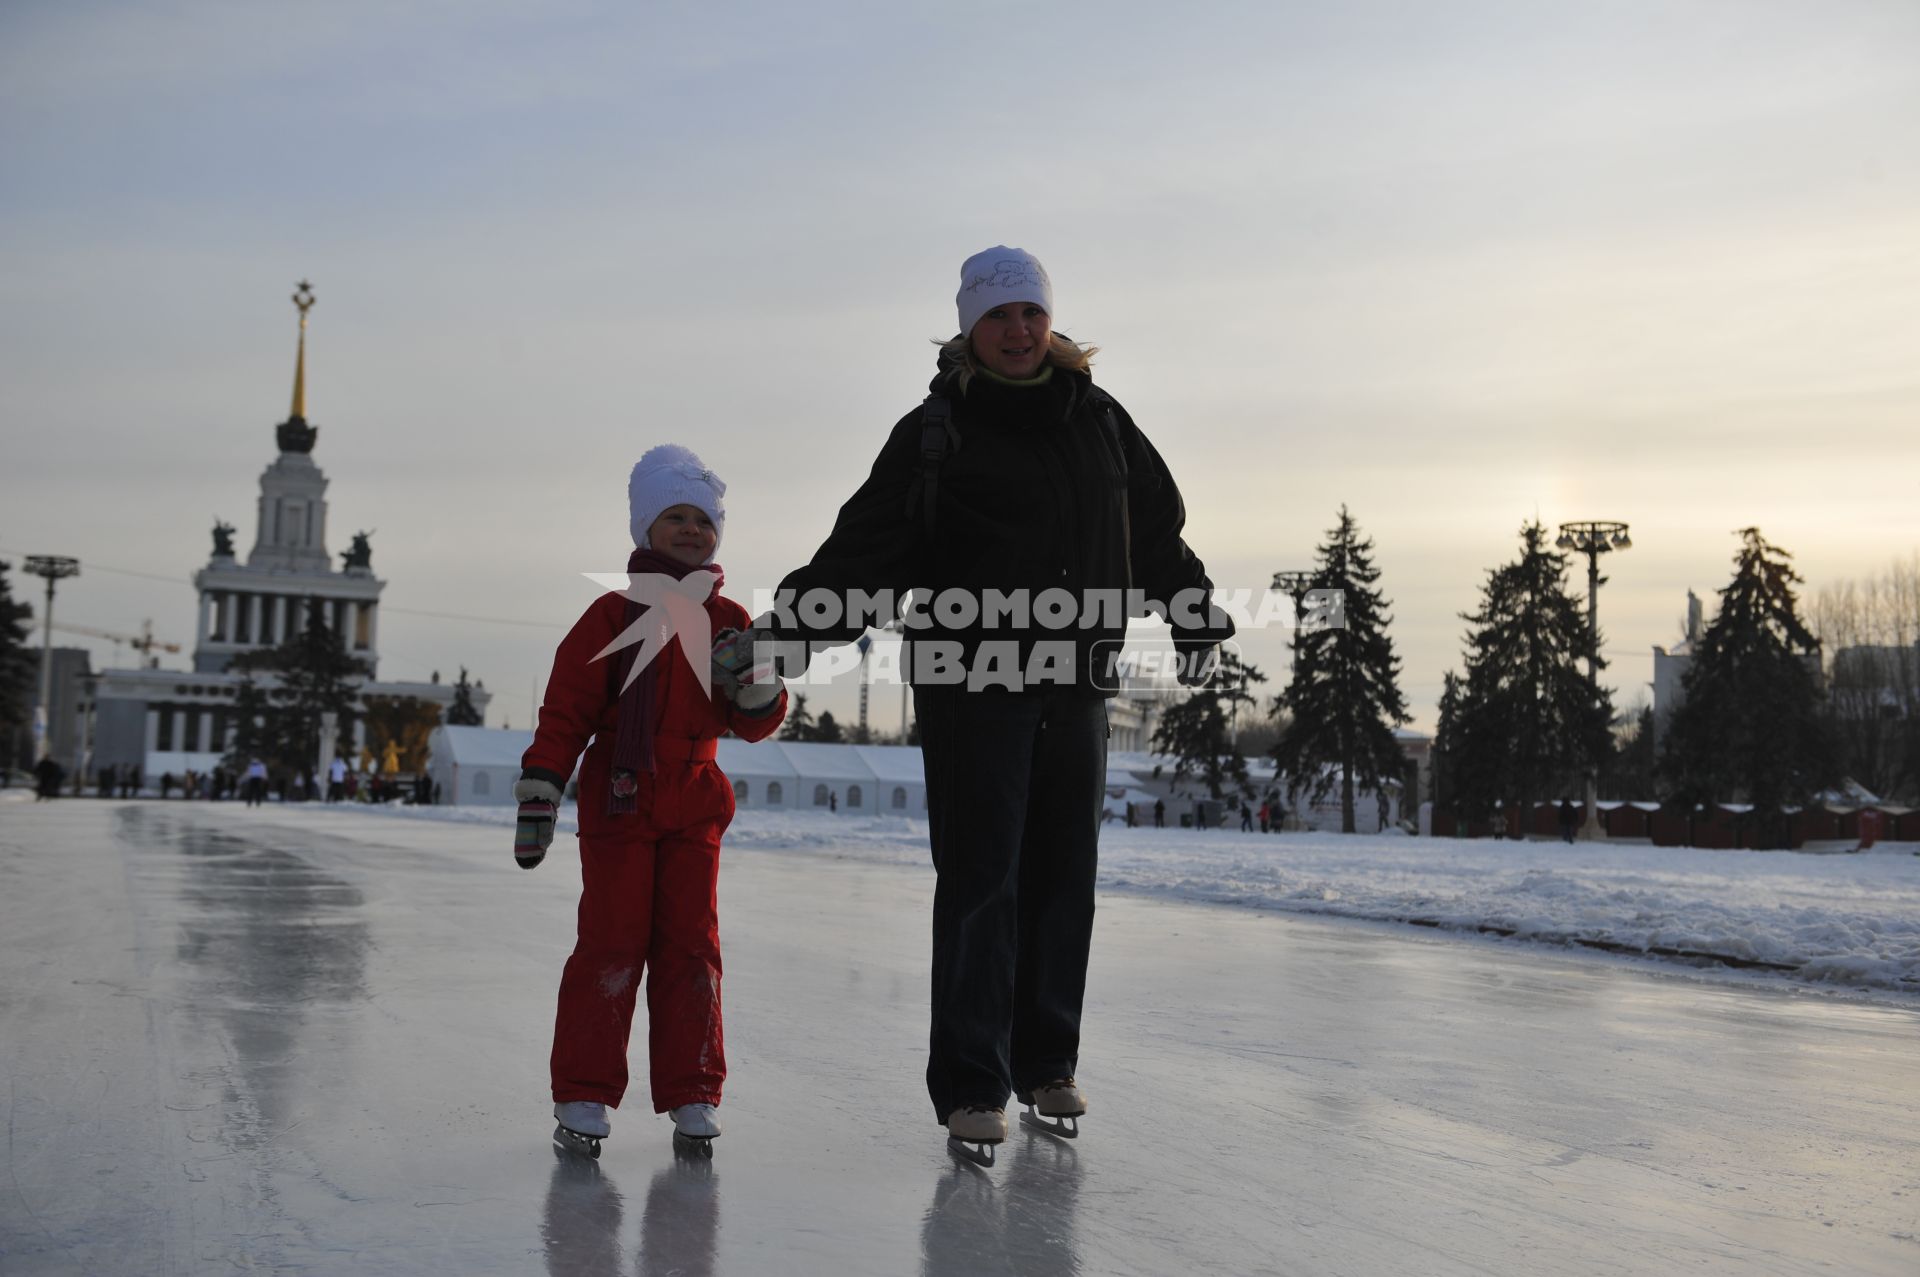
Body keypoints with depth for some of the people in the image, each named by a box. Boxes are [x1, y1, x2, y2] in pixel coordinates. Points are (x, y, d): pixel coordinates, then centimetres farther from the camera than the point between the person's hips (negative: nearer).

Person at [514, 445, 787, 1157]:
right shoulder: (614, 616, -1)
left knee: (691, 944, 5)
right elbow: (565, 711, -2)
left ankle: (692, 1097, 13)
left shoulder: (728, 622, 9)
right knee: (611, 944, -3)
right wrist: (539, 798, -7)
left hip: (694, 806, 3)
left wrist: (753, 678, -14)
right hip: (618, 803, -3)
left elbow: (757, 724, 8)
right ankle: (583, 1097, 8)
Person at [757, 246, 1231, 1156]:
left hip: (1075, 685, 5)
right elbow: (867, 548, -7)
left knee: (1062, 879, 10)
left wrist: (1195, 610, 35)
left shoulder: (1098, 419, 13)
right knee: (979, 884, -5)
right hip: (971, 687, -4)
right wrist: (792, 621, -19)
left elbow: (1155, 529, 26)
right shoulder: (936, 431, -1)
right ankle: (971, 1087, 3)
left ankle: (1045, 1063, 24)